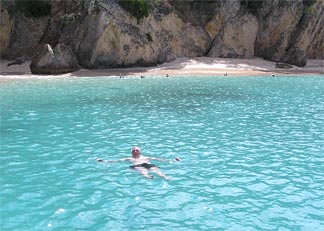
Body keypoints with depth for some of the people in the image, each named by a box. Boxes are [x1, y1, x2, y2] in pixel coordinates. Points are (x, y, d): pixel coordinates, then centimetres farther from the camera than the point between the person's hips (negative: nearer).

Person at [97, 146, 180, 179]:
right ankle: (147, 176, -73)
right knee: (142, 170, -39)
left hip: (148, 164, 2)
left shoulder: (146, 157, 37)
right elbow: (118, 160, 26)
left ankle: (165, 177, -62)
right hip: (137, 166, -2)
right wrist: (105, 161, 17)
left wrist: (170, 160, 22)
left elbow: (157, 159, 30)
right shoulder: (129, 159, 35)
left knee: (155, 169, -32)